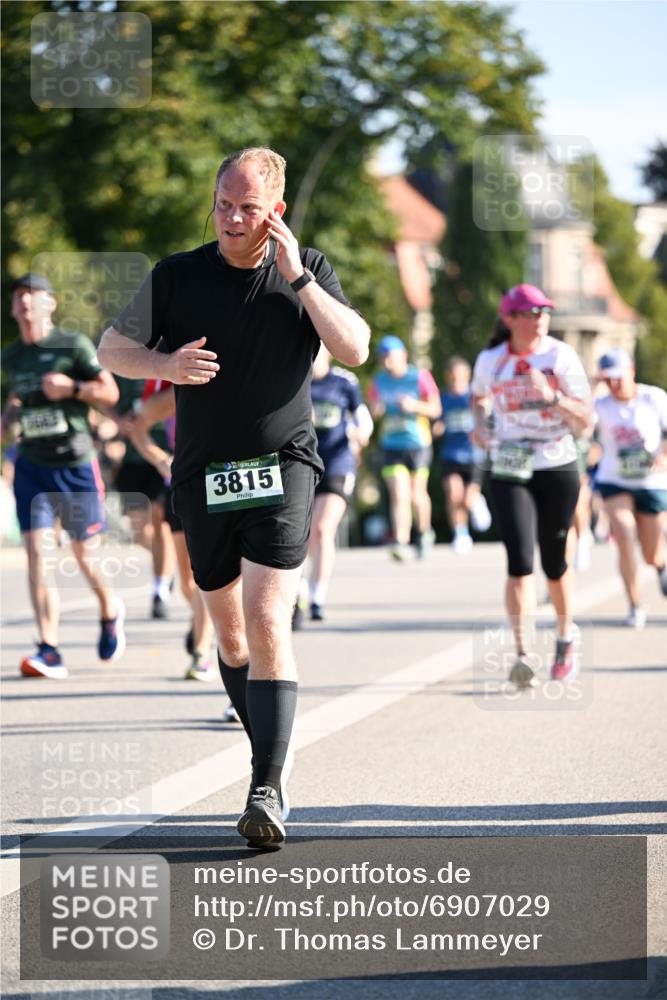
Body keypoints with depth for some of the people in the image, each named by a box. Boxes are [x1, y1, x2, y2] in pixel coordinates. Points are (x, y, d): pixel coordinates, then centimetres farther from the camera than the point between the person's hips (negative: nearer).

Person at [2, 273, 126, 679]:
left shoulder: (74, 345, -4)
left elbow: (110, 392, -4)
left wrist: (71, 387, -19)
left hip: (76, 465, -3)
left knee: (85, 555, 5)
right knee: (37, 552, -12)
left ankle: (111, 612, 38)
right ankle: (49, 652, -16)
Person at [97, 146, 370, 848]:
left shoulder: (308, 271, 1)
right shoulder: (176, 277, 2)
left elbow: (354, 350, -10)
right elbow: (111, 349, 6)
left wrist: (298, 278, -17)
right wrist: (165, 364, -15)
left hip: (282, 469, -3)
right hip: (204, 475, 3)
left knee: (268, 625, -16)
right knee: (230, 632, 11)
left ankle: (266, 794, -19)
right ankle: (270, 763, 29)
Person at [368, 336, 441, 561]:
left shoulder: (420, 377, -4)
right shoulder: (379, 382, 6)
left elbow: (435, 409, -3)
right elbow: (373, 411, 13)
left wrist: (415, 405, -22)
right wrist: (376, 410, -11)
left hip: (418, 444, -1)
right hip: (391, 446, 2)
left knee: (416, 494, 7)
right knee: (399, 495, -12)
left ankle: (424, 531, 35)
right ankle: (401, 542, -20)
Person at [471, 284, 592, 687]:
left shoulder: (561, 356, -7)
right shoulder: (490, 361, -1)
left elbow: (586, 422, -10)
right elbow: (479, 397, 23)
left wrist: (552, 397, -26)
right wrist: (480, 426, 3)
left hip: (558, 470, 0)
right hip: (510, 473, 0)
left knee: (554, 562, 10)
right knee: (519, 561, -15)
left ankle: (566, 637, 36)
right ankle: (522, 655, -18)